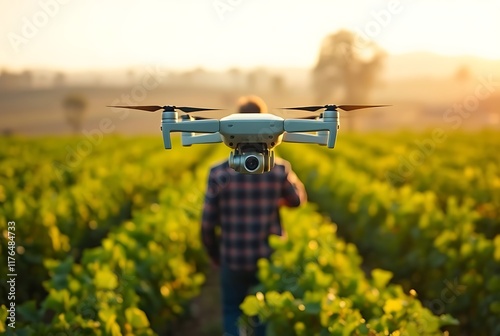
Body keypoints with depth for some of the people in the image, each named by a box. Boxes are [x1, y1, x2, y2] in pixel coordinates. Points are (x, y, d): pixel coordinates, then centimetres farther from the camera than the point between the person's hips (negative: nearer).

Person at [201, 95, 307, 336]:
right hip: (271, 261, 1)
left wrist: (215, 256, 9)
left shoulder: (219, 173, -16)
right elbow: (298, 200, 8)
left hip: (233, 261, -1)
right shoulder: (280, 169, -13)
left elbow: (207, 225, -8)